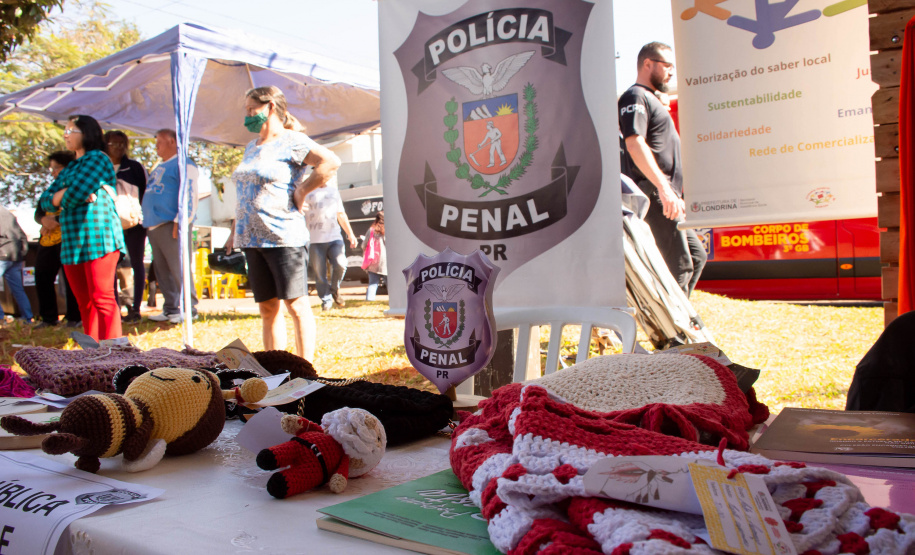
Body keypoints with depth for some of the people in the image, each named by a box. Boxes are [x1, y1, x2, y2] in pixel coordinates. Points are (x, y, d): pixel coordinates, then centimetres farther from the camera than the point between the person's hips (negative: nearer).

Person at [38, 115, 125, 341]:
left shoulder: (98, 159, -1)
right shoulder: (69, 169, 24)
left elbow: (75, 194, -14)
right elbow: (45, 201, 15)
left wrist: (62, 198, 8)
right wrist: (65, 193, -4)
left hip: (98, 239, -8)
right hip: (72, 242, 8)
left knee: (102, 299, -11)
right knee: (85, 304, 7)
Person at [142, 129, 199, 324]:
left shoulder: (183, 165, -4)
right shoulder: (160, 168, 25)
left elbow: (189, 195, -14)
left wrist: (180, 222, -21)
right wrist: (146, 222, 22)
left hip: (171, 226, -9)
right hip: (154, 227, 9)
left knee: (179, 268, -10)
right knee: (162, 271, 9)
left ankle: (189, 308, -5)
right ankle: (170, 308, 14)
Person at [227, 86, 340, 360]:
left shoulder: (291, 141, -6)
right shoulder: (251, 147, 20)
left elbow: (331, 162, -19)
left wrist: (301, 191, -13)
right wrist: (235, 231, 21)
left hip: (283, 236, -8)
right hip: (251, 238, 8)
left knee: (296, 305, -5)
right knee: (267, 308, 10)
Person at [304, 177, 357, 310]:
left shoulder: (333, 190, 21)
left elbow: (341, 214, 26)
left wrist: (350, 233, 21)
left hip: (335, 238, 3)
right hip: (315, 240, -2)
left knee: (340, 265, -16)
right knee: (319, 273, -2)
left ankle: (334, 290, 10)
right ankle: (326, 300, 15)